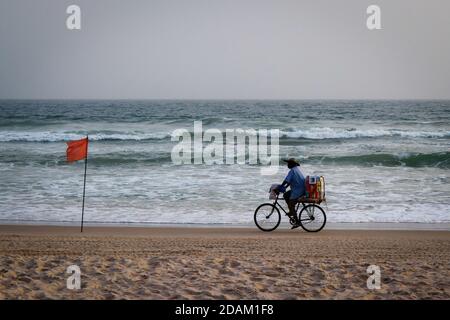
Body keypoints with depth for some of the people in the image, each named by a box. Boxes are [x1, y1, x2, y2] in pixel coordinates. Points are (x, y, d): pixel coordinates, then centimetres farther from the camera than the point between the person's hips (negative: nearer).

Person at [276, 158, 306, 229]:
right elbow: (291, 180, 21)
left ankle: (297, 222, -8)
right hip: (301, 189, 10)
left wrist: (280, 187, -9)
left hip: (298, 191, -10)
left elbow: (286, 180, -20)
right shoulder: (297, 169, 16)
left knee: (291, 205, -7)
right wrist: (285, 187, 18)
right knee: (285, 195, 18)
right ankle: (291, 212, 19)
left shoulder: (292, 170, -15)